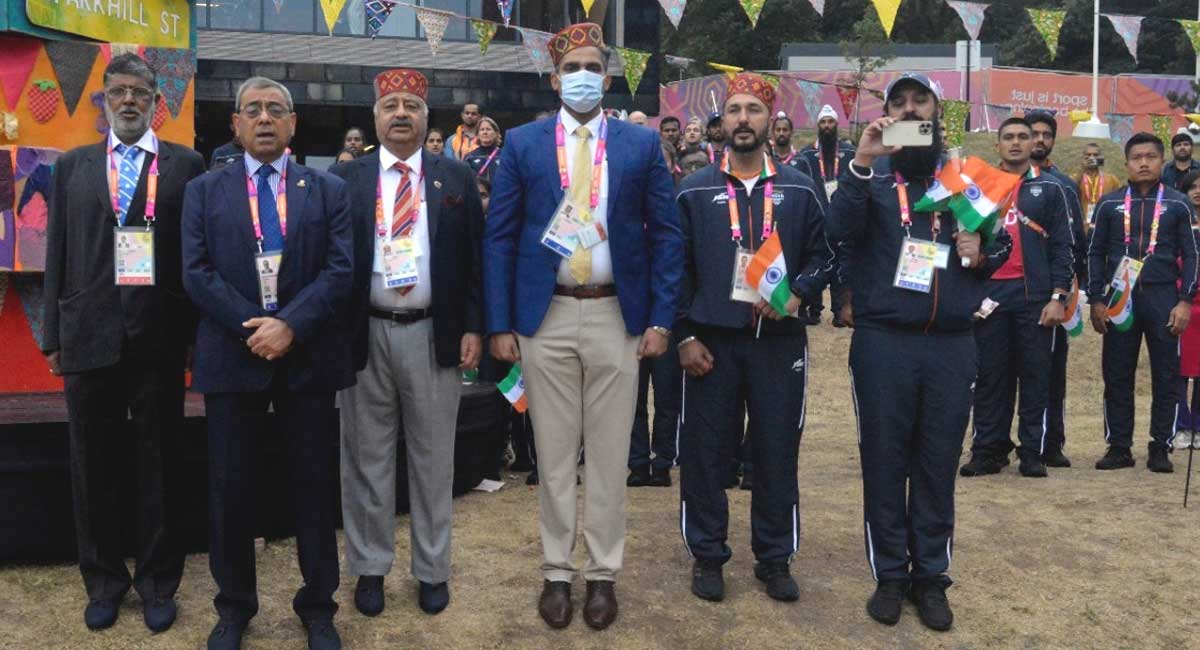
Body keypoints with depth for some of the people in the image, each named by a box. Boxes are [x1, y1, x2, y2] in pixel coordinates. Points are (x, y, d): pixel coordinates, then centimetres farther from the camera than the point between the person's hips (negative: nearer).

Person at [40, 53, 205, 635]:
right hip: (89, 338, 2)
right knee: (92, 469, 11)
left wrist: (198, 331, -5)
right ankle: (104, 580, 28)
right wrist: (54, 335, 5)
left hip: (159, 339, -2)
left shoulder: (186, 165, 2)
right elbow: (57, 254, 8)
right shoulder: (72, 166, 10)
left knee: (159, 466, 9)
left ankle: (157, 582, 24)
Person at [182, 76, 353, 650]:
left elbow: (340, 269, -3)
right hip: (232, 355, 1)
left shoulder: (328, 190, 7)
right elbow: (196, 272, -2)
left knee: (314, 484, 6)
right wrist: (253, 326, -14)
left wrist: (290, 324, -16)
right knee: (230, 486, 8)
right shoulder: (203, 191, 9)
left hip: (309, 355, 0)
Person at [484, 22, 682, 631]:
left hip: (616, 317, 0)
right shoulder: (522, 144, 3)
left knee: (609, 452, 8)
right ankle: (557, 572, 22)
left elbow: (666, 234, 4)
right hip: (545, 317, 0)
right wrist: (500, 323, -4)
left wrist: (660, 318, -3)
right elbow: (499, 237, 2)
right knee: (553, 452, 8)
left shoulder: (642, 144, 3)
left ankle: (602, 574, 21)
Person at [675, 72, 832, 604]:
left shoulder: (799, 190, 5)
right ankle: (707, 555, 19)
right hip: (710, 341, 0)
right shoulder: (693, 191, 3)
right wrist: (685, 335, -4)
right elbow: (677, 267, 3)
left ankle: (775, 557, 20)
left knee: (777, 450, 6)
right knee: (705, 450, 4)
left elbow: (821, 254, 9)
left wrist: (797, 293, -11)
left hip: (778, 341, 1)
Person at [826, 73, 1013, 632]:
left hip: (951, 343, 2)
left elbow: (1002, 240, 17)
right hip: (882, 341, -2)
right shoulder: (871, 174, 4)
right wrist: (860, 164, -27)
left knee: (938, 462, 8)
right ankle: (890, 574, 18)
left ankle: (930, 575, 20)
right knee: (884, 459, 5)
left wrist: (983, 253, -6)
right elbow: (839, 229, -15)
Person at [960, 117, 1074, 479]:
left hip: (1035, 295, -1)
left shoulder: (1049, 190, 7)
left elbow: (1062, 246, 3)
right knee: (990, 376, 4)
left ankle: (1033, 452, 9)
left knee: (1035, 374, 2)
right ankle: (987, 451, 11)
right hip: (989, 294, 1)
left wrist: (1058, 297, -6)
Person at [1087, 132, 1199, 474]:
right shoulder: (1110, 204, 7)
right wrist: (1096, 300, 1)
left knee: (1165, 377, 2)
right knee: (1117, 377, 3)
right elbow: (1096, 253, 8)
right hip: (1119, 300, 1)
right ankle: (1118, 447, 12)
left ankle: (1160, 448, 12)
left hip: (1163, 299, -1)